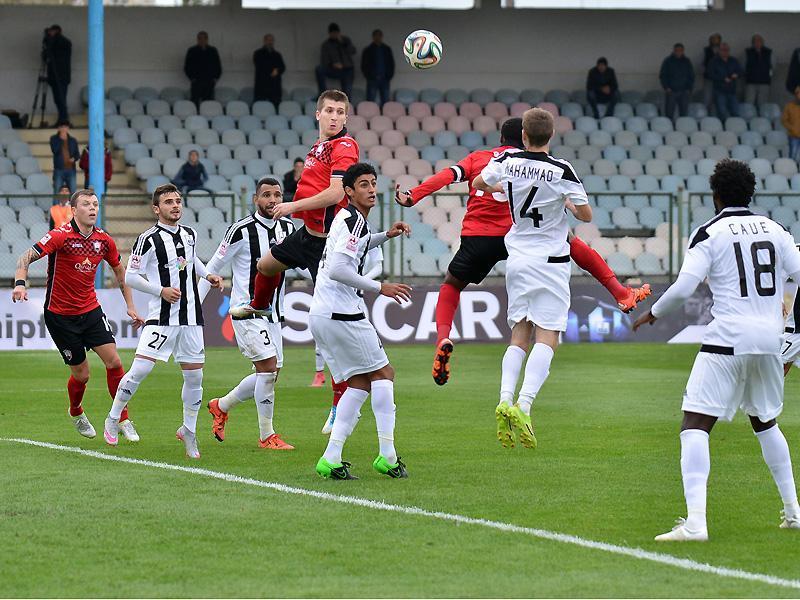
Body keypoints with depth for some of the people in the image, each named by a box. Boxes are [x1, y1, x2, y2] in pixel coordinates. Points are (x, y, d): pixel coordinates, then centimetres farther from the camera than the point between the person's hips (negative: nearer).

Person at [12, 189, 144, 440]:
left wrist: (130, 306, 12)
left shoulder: (104, 240, -1)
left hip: (91, 311, 4)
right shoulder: (60, 236, -17)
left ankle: (123, 420, 5)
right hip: (60, 314, -4)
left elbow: (120, 271, 15)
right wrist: (20, 282, -40)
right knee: (81, 373, 1)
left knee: (113, 361, -8)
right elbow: (26, 258, -21)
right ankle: (76, 413, 33)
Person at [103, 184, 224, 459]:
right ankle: (113, 420, 6)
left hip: (191, 317, 5)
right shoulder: (148, 240, -9)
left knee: (194, 376, 5)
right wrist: (161, 290, -15)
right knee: (139, 370, -13)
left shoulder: (190, 234, 9)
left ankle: (188, 431, 22)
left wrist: (208, 275, 14)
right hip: (161, 318, -5)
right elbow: (130, 277, -6)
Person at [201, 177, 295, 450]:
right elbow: (213, 266, -5)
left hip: (273, 313, 7)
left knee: (270, 374, 9)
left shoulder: (288, 228, 5)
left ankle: (221, 406, 32)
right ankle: (267, 436, -7)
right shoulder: (242, 230, -13)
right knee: (269, 366, -17)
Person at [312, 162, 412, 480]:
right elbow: (337, 269, -24)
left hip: (320, 314, 9)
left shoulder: (346, 218, 18)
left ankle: (331, 459, 1)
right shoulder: (354, 221, -13)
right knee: (383, 374, 1)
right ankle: (387, 456, -3)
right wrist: (379, 287, -16)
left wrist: (386, 236, 30)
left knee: (360, 383, 11)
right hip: (342, 313, -9)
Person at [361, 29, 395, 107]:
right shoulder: (368, 50, 6)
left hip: (384, 79, 2)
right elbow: (364, 66, 5)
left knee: (385, 101, 0)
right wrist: (368, 77, -6)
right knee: (370, 101, -6)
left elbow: (391, 63, 12)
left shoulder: (387, 49, 12)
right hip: (372, 80, -2)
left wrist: (389, 76, 1)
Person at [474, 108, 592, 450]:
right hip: (550, 262, -4)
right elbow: (586, 215, -8)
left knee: (519, 336, 10)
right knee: (547, 336, -5)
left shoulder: (507, 162, -1)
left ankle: (506, 399, -10)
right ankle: (523, 405, -22)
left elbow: (478, 184, 19)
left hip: (517, 260, 4)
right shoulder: (561, 171, -13)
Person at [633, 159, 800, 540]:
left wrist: (652, 313, 7)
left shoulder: (709, 233, -3)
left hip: (728, 339, -6)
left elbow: (683, 288, -11)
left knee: (695, 424, -8)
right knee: (765, 422, 26)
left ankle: (695, 522, -24)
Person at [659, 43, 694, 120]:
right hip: (671, 91, -2)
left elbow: (691, 76, 14)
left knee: (684, 113, 1)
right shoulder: (668, 61, 3)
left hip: (684, 92, 2)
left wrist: (689, 89, 2)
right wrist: (666, 88, -7)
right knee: (669, 114, -5)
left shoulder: (687, 62, 10)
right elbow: (662, 76, 4)